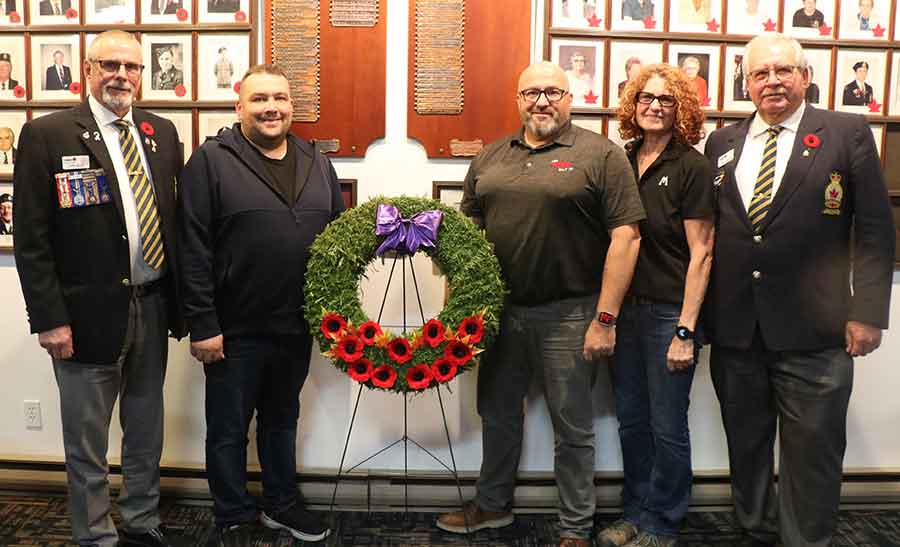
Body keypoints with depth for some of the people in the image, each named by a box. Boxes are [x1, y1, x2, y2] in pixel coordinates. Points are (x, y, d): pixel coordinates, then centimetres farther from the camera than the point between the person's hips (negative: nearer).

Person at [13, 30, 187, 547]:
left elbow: (176, 219, 9)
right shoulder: (47, 134, -7)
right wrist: (50, 319, -13)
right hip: (89, 312, -4)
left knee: (147, 431, 19)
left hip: (153, 307, 5)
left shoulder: (162, 132, 7)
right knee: (87, 442, 10)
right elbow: (31, 238, -9)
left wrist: (179, 301, 7)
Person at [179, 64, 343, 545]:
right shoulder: (211, 160, -8)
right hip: (235, 329, -4)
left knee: (282, 421, 20)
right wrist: (202, 324, -14)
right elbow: (193, 249, -11)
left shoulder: (317, 163, 8)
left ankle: (281, 504, 38)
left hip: (297, 325, 5)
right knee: (228, 429, 11)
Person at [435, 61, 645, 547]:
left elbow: (625, 236, -11)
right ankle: (492, 504, 40)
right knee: (497, 413, 20)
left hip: (568, 315, -5)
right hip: (500, 309, 5)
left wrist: (605, 319, -16)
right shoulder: (490, 158, 10)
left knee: (573, 429, 8)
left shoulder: (600, 155, -6)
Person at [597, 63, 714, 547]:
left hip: (669, 311, -5)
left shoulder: (693, 167, -8)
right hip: (624, 308, 5)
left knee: (667, 427, 7)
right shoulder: (621, 161, 6)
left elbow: (700, 254, -10)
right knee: (631, 421, 15)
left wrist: (685, 330, -15)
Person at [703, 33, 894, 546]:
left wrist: (867, 312, -9)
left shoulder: (848, 132, 0)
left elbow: (875, 230, -3)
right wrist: (701, 311, 7)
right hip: (734, 328, 4)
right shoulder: (722, 142, 9)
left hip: (812, 331, -3)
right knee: (746, 444, 16)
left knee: (812, 451, 5)